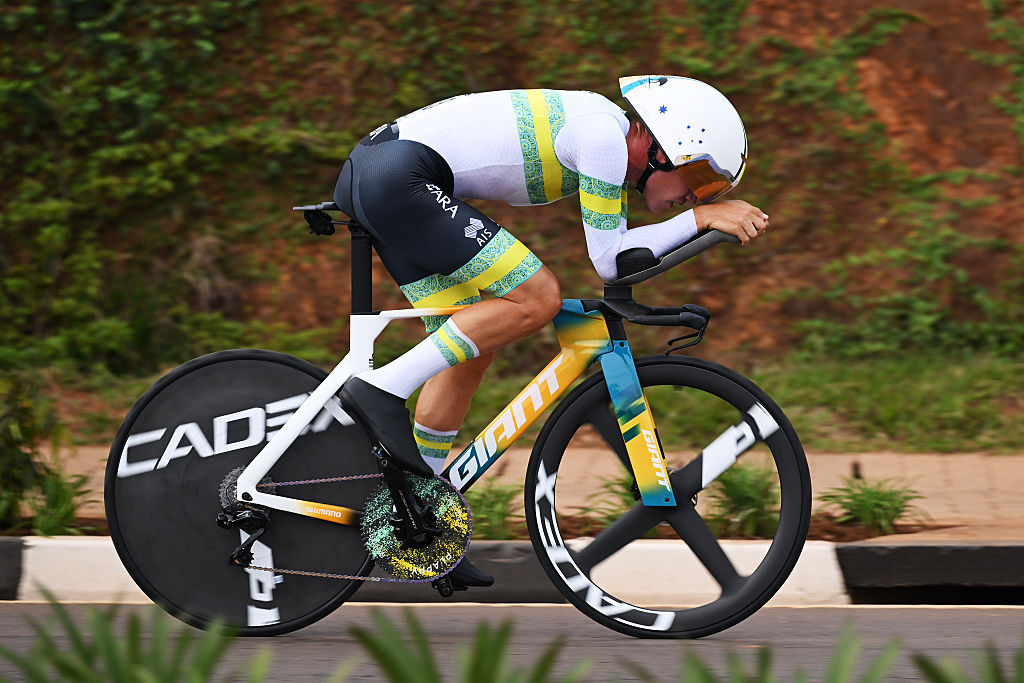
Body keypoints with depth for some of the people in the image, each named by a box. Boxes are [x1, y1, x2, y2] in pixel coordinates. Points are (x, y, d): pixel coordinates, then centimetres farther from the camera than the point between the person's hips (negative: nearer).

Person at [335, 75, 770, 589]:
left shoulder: (608, 134, 19)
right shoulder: (605, 136, -11)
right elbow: (609, 261, -9)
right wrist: (701, 217, -3)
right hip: (400, 178, -10)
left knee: (472, 346, 13)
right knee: (535, 299, -12)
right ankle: (381, 390, -12)